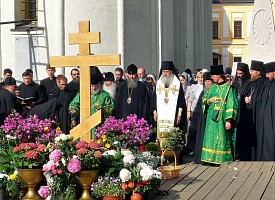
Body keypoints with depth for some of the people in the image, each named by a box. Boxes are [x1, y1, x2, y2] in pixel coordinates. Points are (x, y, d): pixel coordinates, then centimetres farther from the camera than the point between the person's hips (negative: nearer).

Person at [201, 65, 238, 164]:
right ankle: (211, 158, 16)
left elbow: (231, 105, -13)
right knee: (211, 139, 9)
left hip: (221, 118, -7)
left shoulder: (228, 88, -8)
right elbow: (204, 98, 20)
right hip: (211, 118, 7)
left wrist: (229, 120, -19)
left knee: (222, 140, -4)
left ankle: (222, 160, 2)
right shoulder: (212, 88, 12)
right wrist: (209, 100, -5)